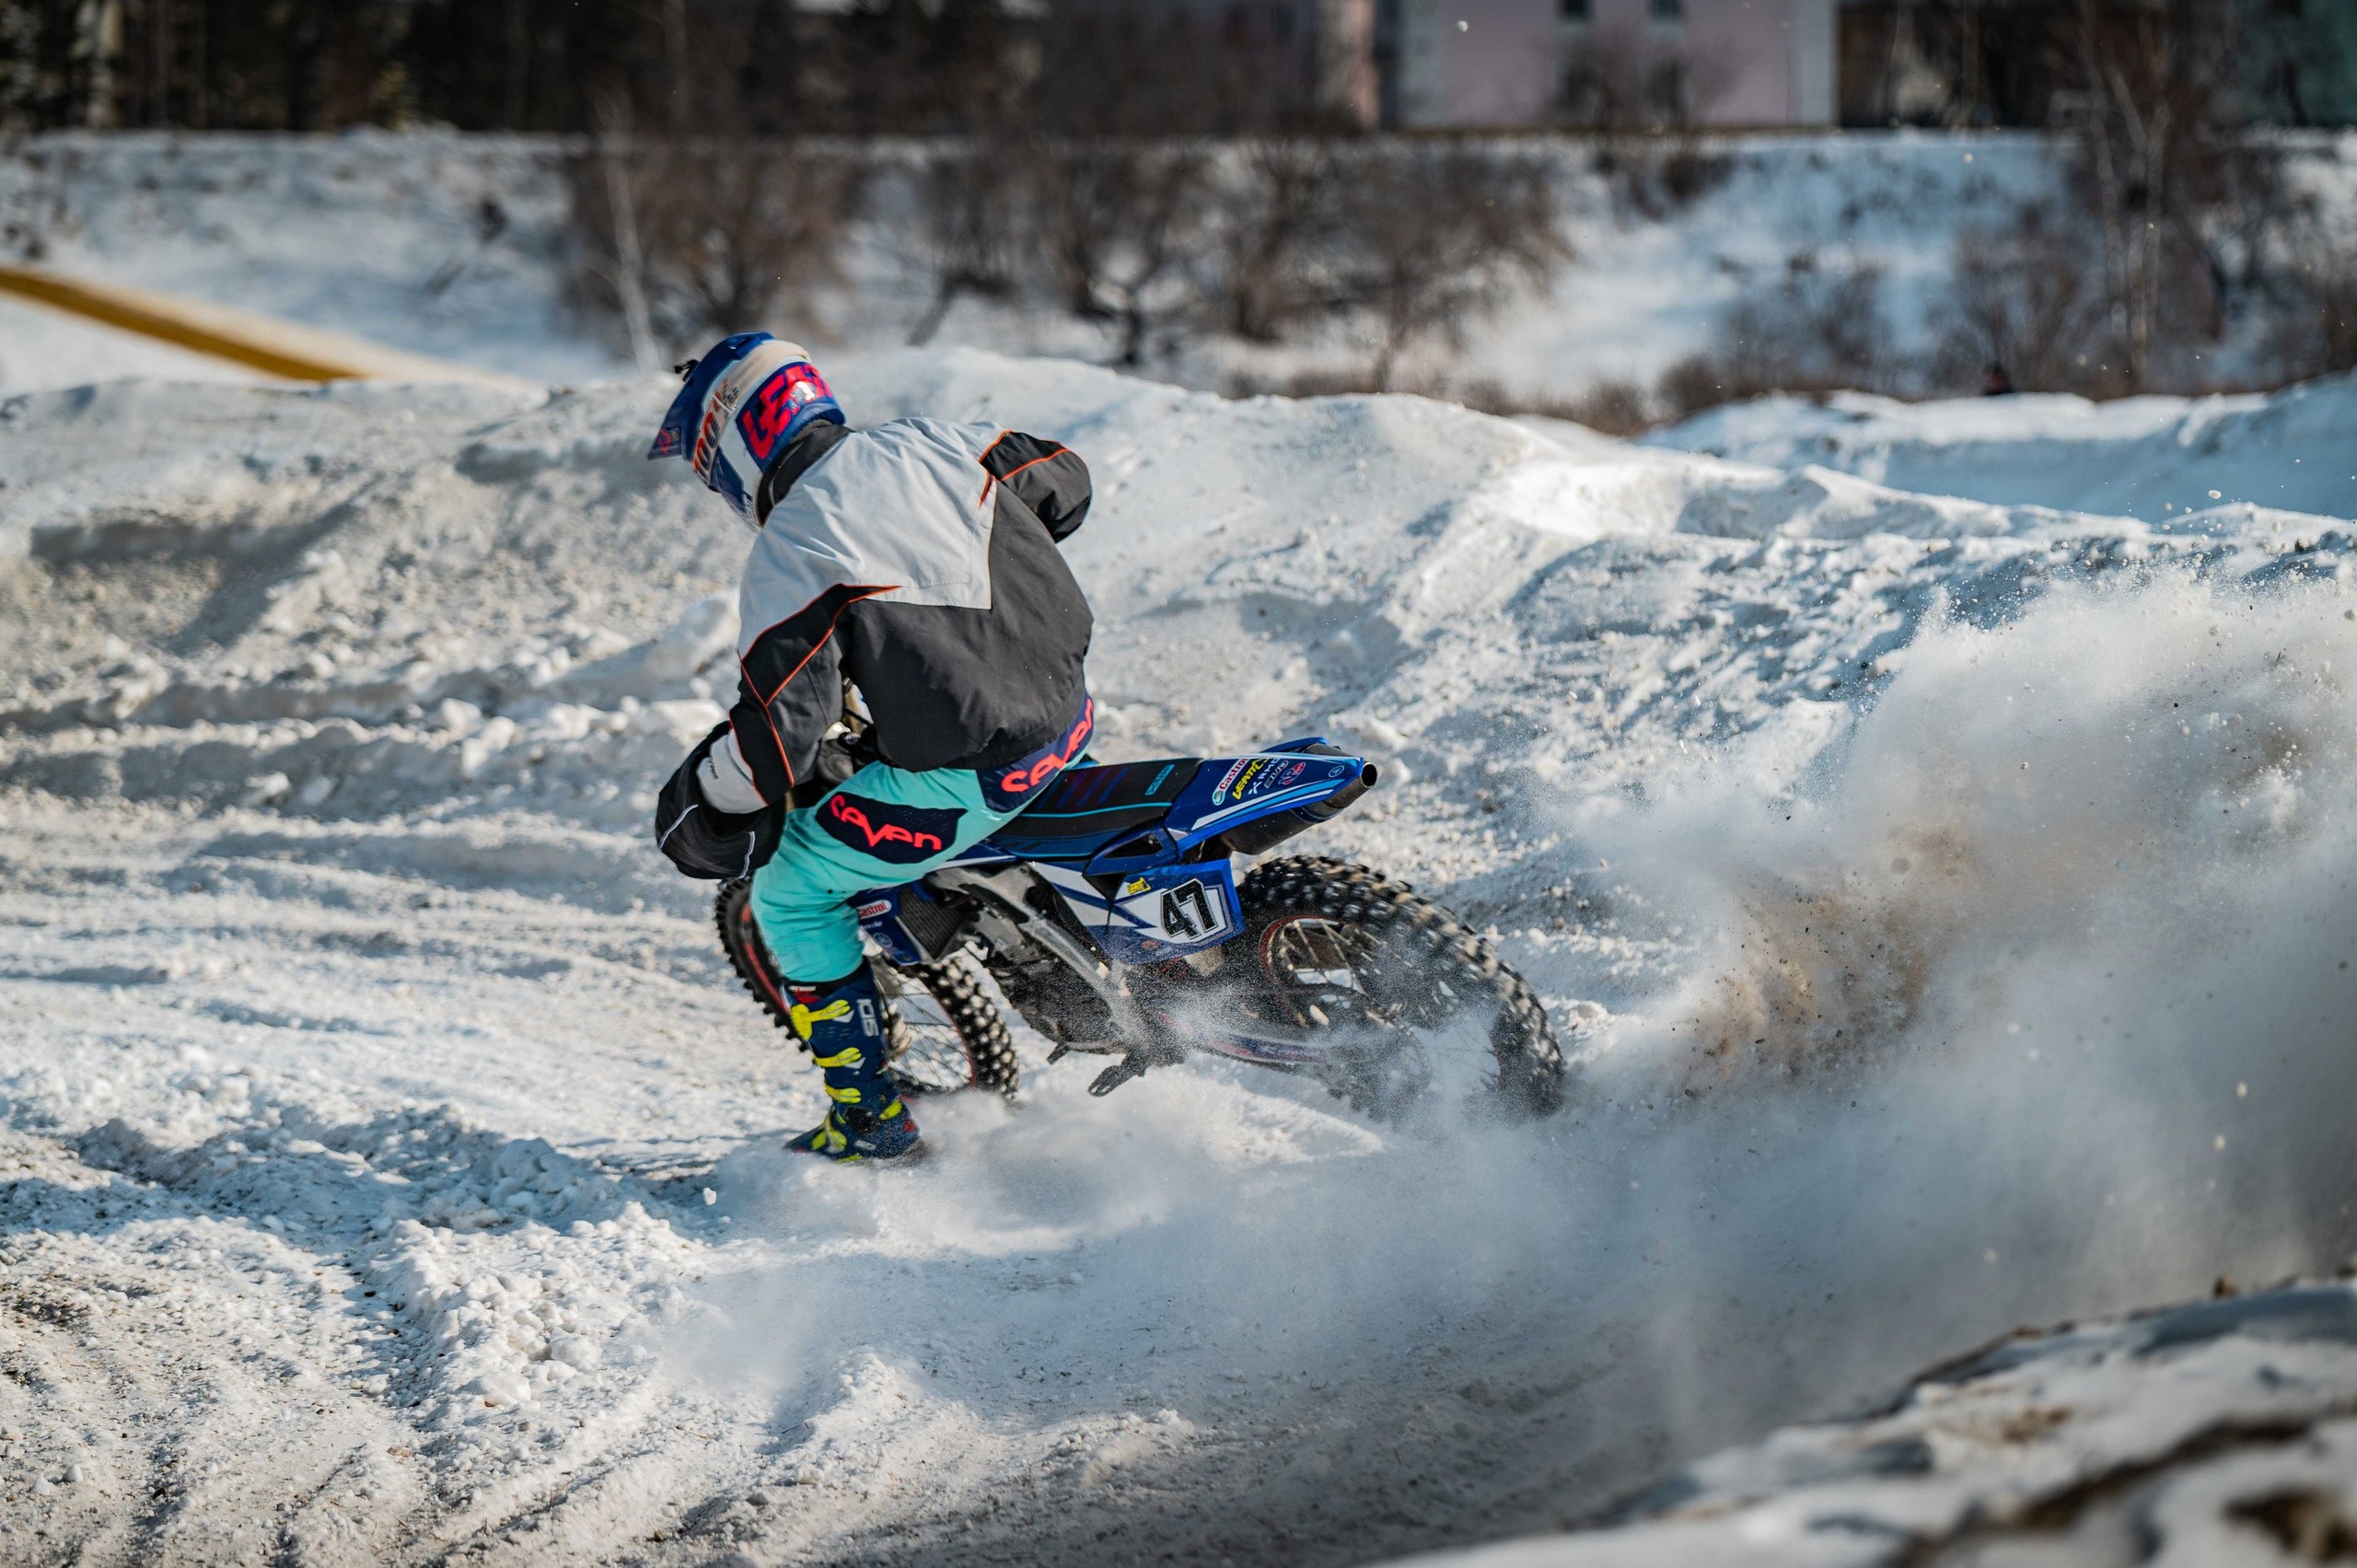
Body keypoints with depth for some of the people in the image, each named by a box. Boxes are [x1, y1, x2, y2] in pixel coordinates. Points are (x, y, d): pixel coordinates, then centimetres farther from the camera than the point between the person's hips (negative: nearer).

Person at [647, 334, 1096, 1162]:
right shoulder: (927, 444, 5)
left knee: (791, 897, 11)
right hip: (1068, 712, 7)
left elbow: (783, 721, -21)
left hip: (967, 775, -7)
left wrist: (705, 802, -3)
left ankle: (871, 1118, 15)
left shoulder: (786, 557, -14)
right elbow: (1064, 482, 21)